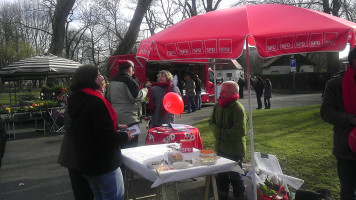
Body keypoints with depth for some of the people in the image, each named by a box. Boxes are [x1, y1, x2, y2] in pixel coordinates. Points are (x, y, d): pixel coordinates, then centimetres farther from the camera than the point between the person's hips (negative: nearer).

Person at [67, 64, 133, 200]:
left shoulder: (76, 100, 7)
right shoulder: (96, 101, -22)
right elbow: (107, 138, -25)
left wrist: (115, 127, 12)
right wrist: (125, 136, -8)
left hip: (85, 162, 9)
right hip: (104, 164, -9)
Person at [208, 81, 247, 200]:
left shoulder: (238, 108, -19)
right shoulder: (218, 106, 4)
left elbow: (240, 131, -24)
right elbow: (211, 122, 11)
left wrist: (222, 133, -17)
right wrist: (217, 132, -9)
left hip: (234, 151, -7)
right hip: (221, 148, 7)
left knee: (235, 176, 7)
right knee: (221, 174, 20)